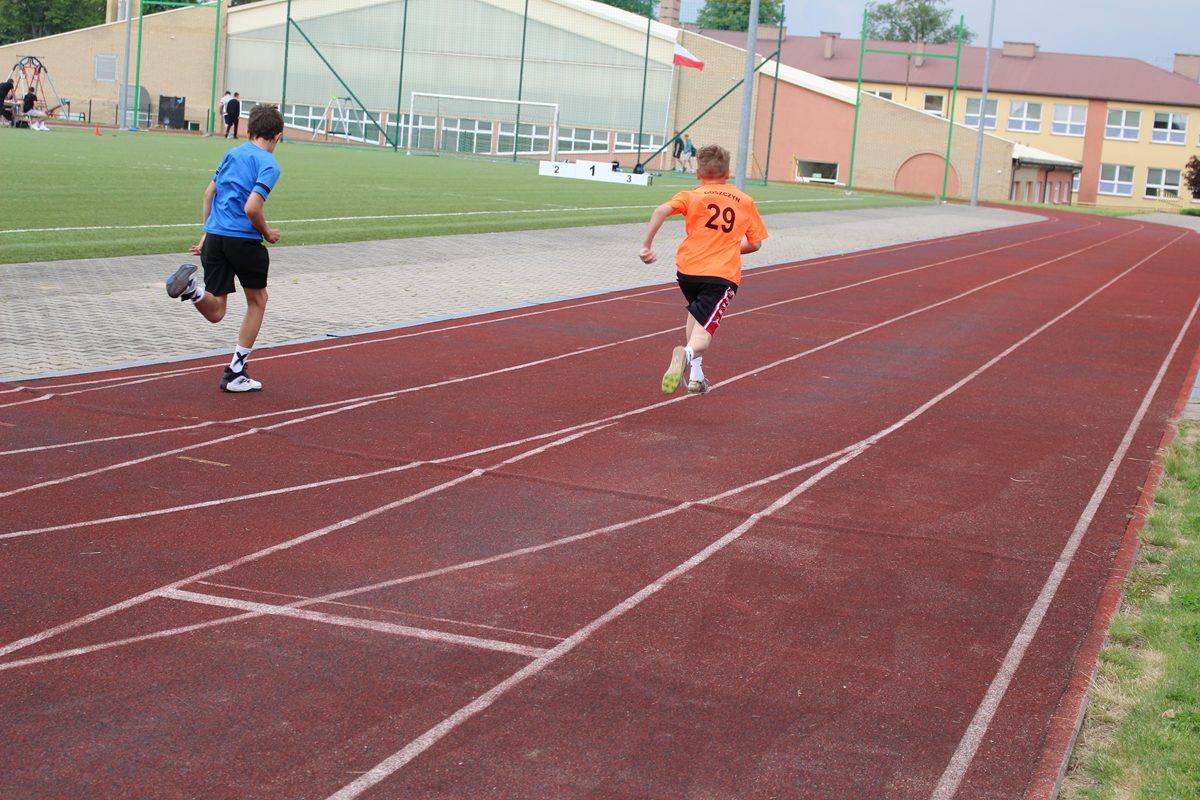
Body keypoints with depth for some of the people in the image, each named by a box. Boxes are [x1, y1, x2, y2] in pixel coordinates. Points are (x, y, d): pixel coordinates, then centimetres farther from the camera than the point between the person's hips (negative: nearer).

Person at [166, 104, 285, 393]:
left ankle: (192, 287, -25)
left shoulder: (232, 154, 14)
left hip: (215, 237, 5)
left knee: (215, 312, 10)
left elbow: (209, 193, 19)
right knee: (258, 300, 18)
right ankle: (235, 373, 17)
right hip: (244, 239, -5)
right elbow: (252, 208, -18)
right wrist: (267, 233, -1)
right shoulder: (269, 164, -7)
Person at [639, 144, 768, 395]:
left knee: (695, 314, 30)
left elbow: (662, 210, -12)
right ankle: (688, 353, -44)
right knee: (703, 332, -8)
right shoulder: (746, 202, 13)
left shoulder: (691, 196, 8)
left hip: (688, 269, 2)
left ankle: (696, 374, 24)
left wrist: (647, 245, -9)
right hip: (723, 275, -1)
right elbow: (755, 244, 16)